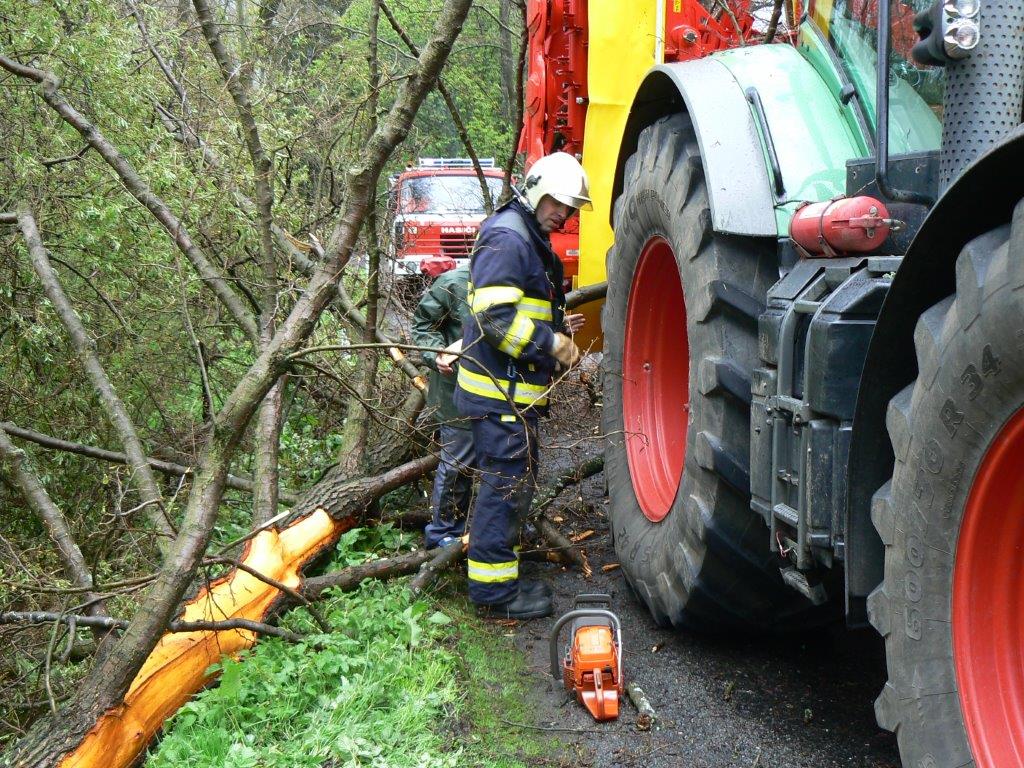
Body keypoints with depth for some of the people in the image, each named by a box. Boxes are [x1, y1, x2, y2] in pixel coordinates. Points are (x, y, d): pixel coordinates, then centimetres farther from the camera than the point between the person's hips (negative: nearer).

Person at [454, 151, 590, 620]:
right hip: (500, 390, -11)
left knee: (516, 483, 18)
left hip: (515, 391, 11)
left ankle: (496, 575, 29)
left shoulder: (533, 242, 18)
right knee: (506, 484, -6)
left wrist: (558, 336, 13)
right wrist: (551, 344, -18)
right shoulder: (506, 238, -16)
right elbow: (494, 316, -25)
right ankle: (493, 594, 1)